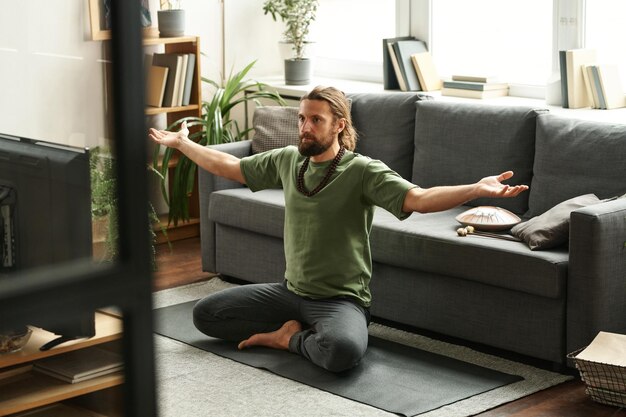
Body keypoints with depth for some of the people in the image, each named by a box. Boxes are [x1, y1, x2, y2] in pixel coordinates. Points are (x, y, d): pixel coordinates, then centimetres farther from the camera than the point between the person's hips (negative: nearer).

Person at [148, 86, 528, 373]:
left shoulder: (362, 171, -15)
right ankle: (298, 329, 4)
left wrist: (477, 189, -46)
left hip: (340, 298, -6)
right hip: (291, 290, 6)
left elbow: (419, 198, -30)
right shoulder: (287, 160, 4)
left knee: (344, 351, -39)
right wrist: (180, 143, 27)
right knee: (205, 313, 1)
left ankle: (289, 337, -5)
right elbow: (228, 166, 19)